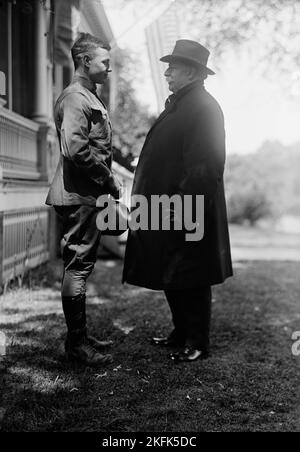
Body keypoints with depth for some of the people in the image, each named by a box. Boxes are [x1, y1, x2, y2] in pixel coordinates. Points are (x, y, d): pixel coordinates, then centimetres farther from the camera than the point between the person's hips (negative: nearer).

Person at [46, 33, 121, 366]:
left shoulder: (88, 97, 19)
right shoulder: (76, 98, -13)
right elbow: (75, 149, -25)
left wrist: (108, 182, 11)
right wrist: (108, 180, -16)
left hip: (86, 196, 10)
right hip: (79, 196, -10)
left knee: (79, 266, 14)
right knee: (78, 266, -5)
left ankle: (79, 337, 23)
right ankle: (76, 343, 4)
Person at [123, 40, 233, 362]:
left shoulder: (203, 108, -14)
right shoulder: (177, 105, 17)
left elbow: (206, 166, -20)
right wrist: (146, 197, 17)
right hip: (166, 212, 10)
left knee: (189, 280, -1)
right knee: (170, 278, 15)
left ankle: (197, 344, 11)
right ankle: (181, 334, 28)